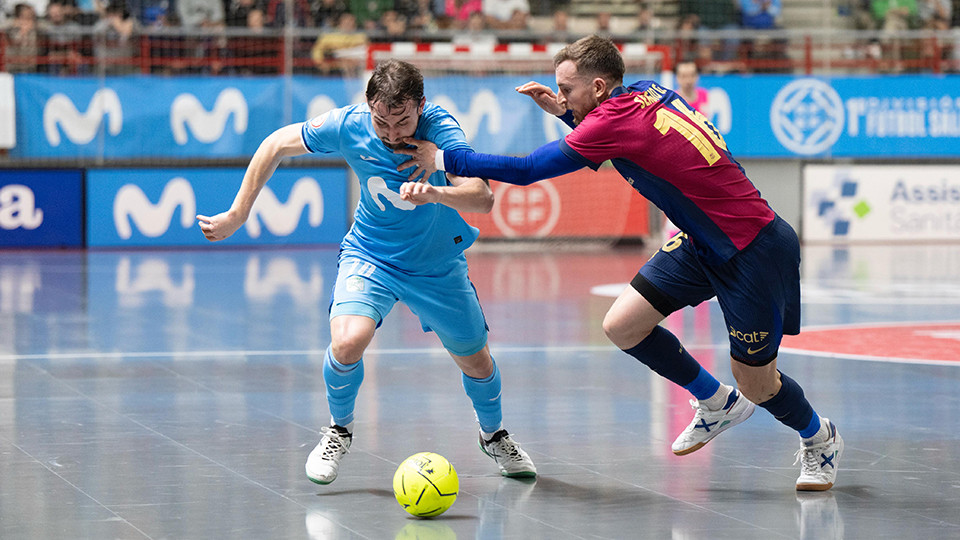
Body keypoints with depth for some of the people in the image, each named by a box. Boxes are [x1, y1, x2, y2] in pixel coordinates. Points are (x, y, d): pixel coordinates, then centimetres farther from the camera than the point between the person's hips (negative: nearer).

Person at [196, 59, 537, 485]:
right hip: (369, 255, 0)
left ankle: (493, 435, 44)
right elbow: (276, 145, -8)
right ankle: (339, 430, 4)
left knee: (476, 362, 10)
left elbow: (482, 198, -41)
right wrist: (237, 216, -8)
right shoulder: (346, 126, -24)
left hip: (438, 264, 0)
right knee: (348, 342, -26)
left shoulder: (440, 128, -29)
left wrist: (436, 193, -61)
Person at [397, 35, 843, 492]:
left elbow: (526, 170, -20)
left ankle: (819, 439, 35)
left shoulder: (617, 121, -24)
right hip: (703, 242, 9)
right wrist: (565, 111, 11)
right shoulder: (647, 92, 1)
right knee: (622, 325, 3)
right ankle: (717, 405, 23)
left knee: (756, 383, 4)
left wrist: (444, 158, -12)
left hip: (755, 252, -9)